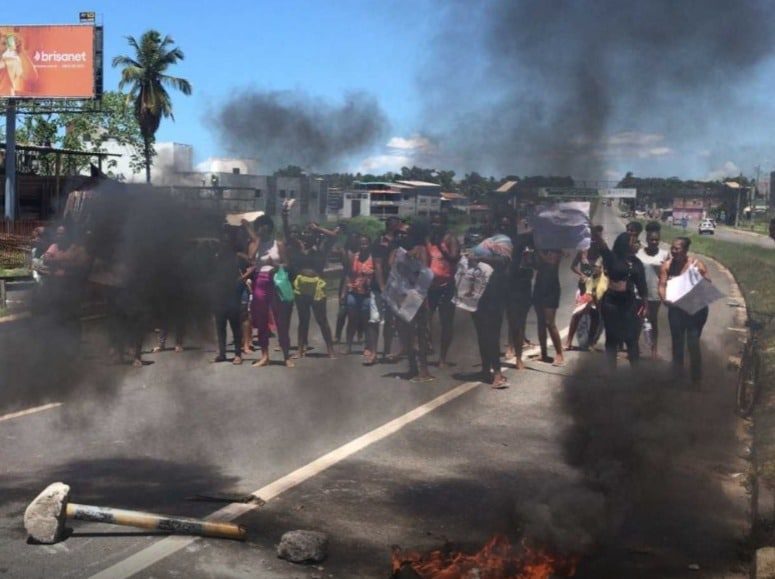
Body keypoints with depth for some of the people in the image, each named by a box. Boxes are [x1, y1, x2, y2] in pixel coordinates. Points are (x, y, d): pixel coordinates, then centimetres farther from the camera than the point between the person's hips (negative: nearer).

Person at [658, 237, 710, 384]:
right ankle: (677, 373, 34)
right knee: (677, 342, 16)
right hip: (676, 309, 3)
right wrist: (665, 299, -27)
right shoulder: (667, 265, -4)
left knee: (693, 344, -6)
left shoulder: (697, 265, -10)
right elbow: (662, 286, -7)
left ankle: (696, 377, 7)